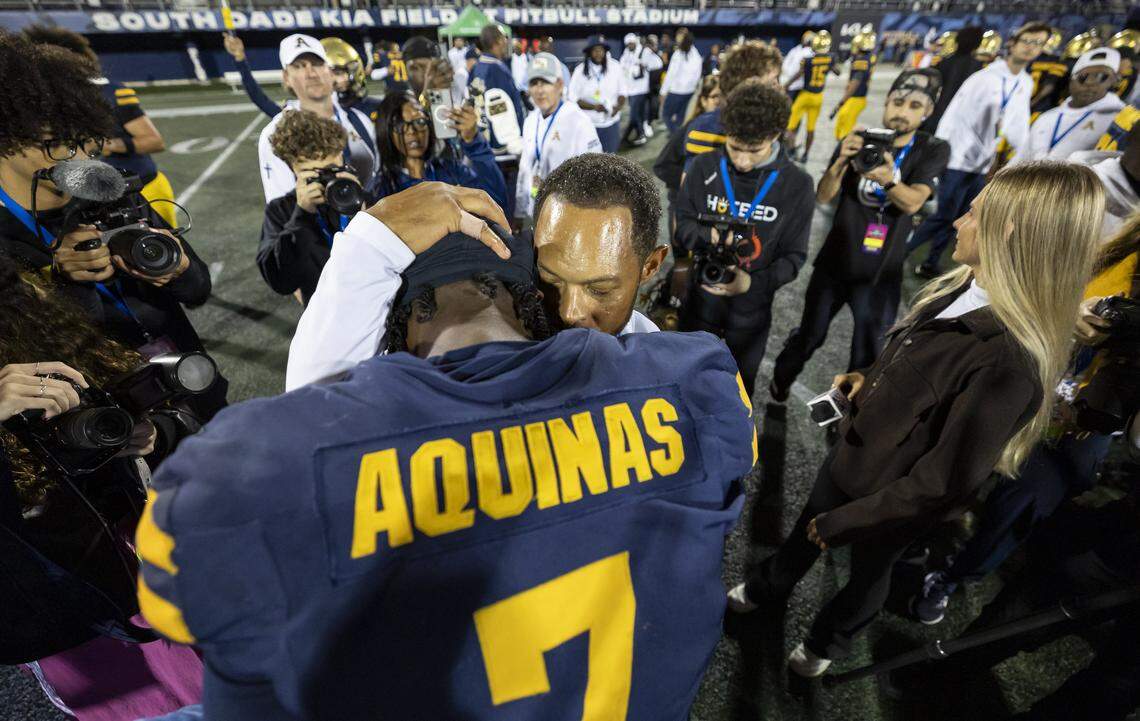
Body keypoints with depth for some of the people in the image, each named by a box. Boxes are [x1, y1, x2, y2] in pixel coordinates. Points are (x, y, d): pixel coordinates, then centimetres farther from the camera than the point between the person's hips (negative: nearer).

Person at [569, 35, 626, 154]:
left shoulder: (615, 67, -1)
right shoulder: (580, 71, -7)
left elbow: (622, 92, 7)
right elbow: (573, 98, -7)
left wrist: (618, 107, -15)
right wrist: (594, 107, -21)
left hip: (611, 122, 2)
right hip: (589, 123, -2)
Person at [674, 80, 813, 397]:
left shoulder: (796, 184, -12)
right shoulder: (705, 168, -10)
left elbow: (794, 256, -9)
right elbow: (682, 225, -4)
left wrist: (752, 282, -28)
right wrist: (711, 234, -27)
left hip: (751, 309, 0)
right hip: (700, 298, 1)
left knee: (740, 388, 21)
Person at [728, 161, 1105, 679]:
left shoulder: (1006, 361, -36)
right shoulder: (963, 289, -10)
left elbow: (940, 486, -30)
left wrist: (840, 523, -19)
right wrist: (867, 381, -7)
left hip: (886, 500, -6)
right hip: (851, 455, 6)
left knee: (866, 572, 25)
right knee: (804, 531, 28)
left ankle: (827, 643, 56)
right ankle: (767, 589, 59)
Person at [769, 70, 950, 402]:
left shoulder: (934, 150, -2)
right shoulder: (858, 142, -1)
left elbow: (912, 202, -19)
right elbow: (823, 197, -12)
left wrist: (888, 179, -39)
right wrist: (841, 161, -31)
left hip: (882, 275, 0)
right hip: (834, 263, 0)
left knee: (868, 356, 9)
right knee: (810, 336, 13)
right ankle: (780, 382, 38)